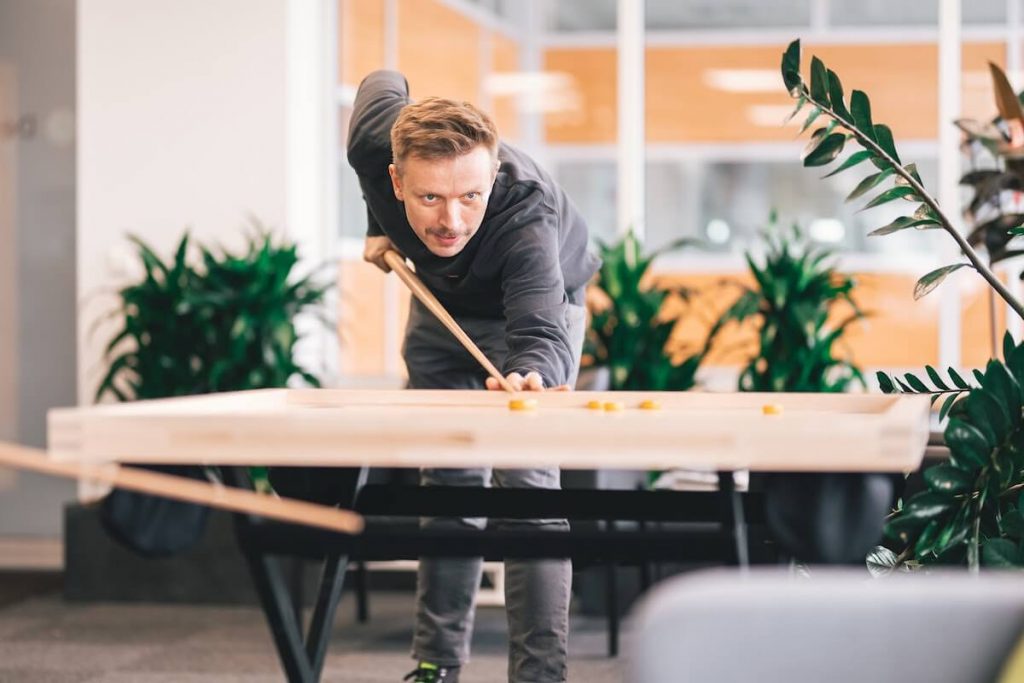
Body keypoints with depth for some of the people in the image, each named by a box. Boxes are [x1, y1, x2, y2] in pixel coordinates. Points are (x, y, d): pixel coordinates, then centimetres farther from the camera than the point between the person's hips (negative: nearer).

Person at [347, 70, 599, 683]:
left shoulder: (528, 213, -45)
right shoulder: (376, 138, -33)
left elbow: (539, 332, -55)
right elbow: (384, 83, -8)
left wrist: (532, 376, -79)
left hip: (538, 301, -4)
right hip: (441, 303, 4)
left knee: (526, 483, -17)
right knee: (448, 484, 7)